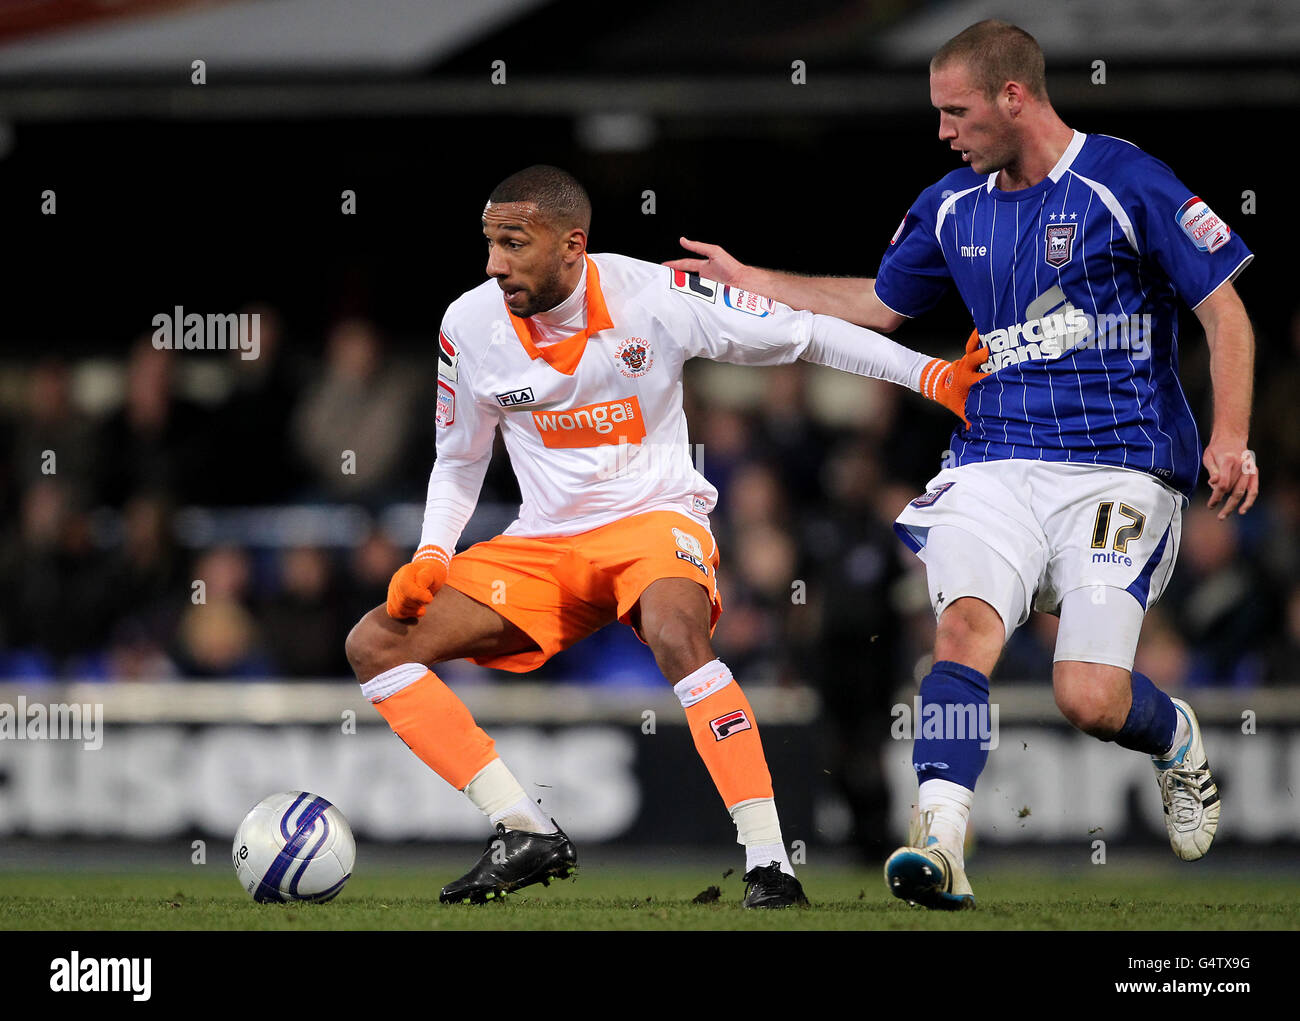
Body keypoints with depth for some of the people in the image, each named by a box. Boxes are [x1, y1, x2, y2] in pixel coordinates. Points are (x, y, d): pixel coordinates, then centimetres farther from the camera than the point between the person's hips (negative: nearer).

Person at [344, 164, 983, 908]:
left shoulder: (654, 296, -14)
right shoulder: (471, 326, -4)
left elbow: (804, 336, -4)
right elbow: (459, 463, 12)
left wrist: (934, 376, -10)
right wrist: (432, 556, -5)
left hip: (655, 518, -5)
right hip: (544, 541, 5)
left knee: (674, 633, -39)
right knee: (376, 643, -11)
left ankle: (770, 861, -36)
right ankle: (527, 836, -11)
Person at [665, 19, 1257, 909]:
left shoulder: (1126, 184, -6)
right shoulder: (952, 207, 12)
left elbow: (1225, 310, -4)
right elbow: (879, 304, 29)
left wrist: (1230, 438, -14)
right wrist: (750, 283, 27)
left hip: (1119, 470, -4)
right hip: (998, 461, 4)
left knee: (1091, 700, -13)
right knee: (966, 622, -25)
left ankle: (1177, 741, 24)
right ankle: (940, 844, -36)